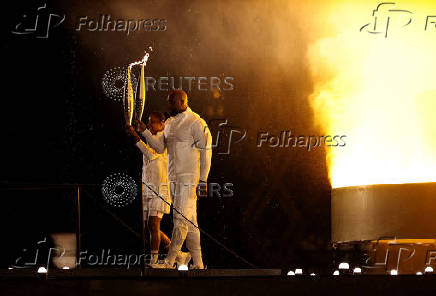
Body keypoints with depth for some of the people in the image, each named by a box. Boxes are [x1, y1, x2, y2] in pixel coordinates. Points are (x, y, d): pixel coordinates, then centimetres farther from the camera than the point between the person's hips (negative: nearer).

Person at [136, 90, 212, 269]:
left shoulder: (196, 123, -9)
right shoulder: (169, 123, 16)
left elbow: (205, 153, -10)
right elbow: (159, 147, 15)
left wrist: (203, 181, -14)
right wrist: (144, 132, 0)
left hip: (189, 179, -8)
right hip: (174, 179, 8)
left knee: (181, 219, -10)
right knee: (189, 222, 9)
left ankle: (169, 263, -12)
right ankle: (198, 264, 12)